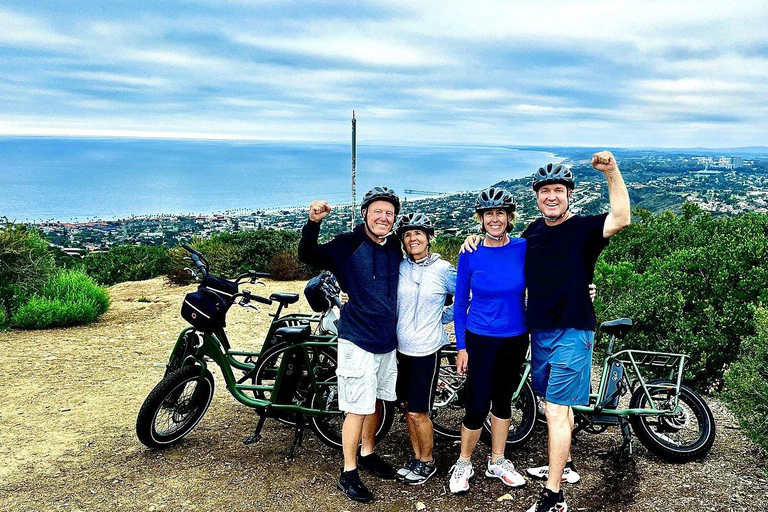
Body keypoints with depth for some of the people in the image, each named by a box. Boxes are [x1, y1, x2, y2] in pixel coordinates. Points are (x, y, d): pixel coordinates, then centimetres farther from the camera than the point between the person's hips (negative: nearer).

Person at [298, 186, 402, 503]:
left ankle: (367, 453, 38)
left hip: (388, 340, 6)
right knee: (357, 407, -1)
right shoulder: (347, 245, -11)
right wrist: (313, 223, -37)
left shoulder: (395, 247, 5)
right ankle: (348, 473, 13)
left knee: (375, 401, 19)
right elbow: (308, 256, -23)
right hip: (358, 340, -6)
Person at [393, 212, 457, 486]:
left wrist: (445, 317, -1)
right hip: (403, 347, 4)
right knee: (408, 406, 14)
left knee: (417, 411, 0)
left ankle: (427, 462, 21)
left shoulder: (442, 269, -8)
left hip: (426, 349, -4)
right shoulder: (399, 267, 2)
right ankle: (417, 457, 30)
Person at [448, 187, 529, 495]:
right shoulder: (470, 254, -8)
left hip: (515, 339, 2)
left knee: (503, 400, 16)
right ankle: (463, 464, 21)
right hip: (480, 341, -2)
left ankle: (497, 463, 33)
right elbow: (460, 303, -2)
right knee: (477, 407, -2)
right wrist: (461, 347, -4)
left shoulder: (523, 249, -5)